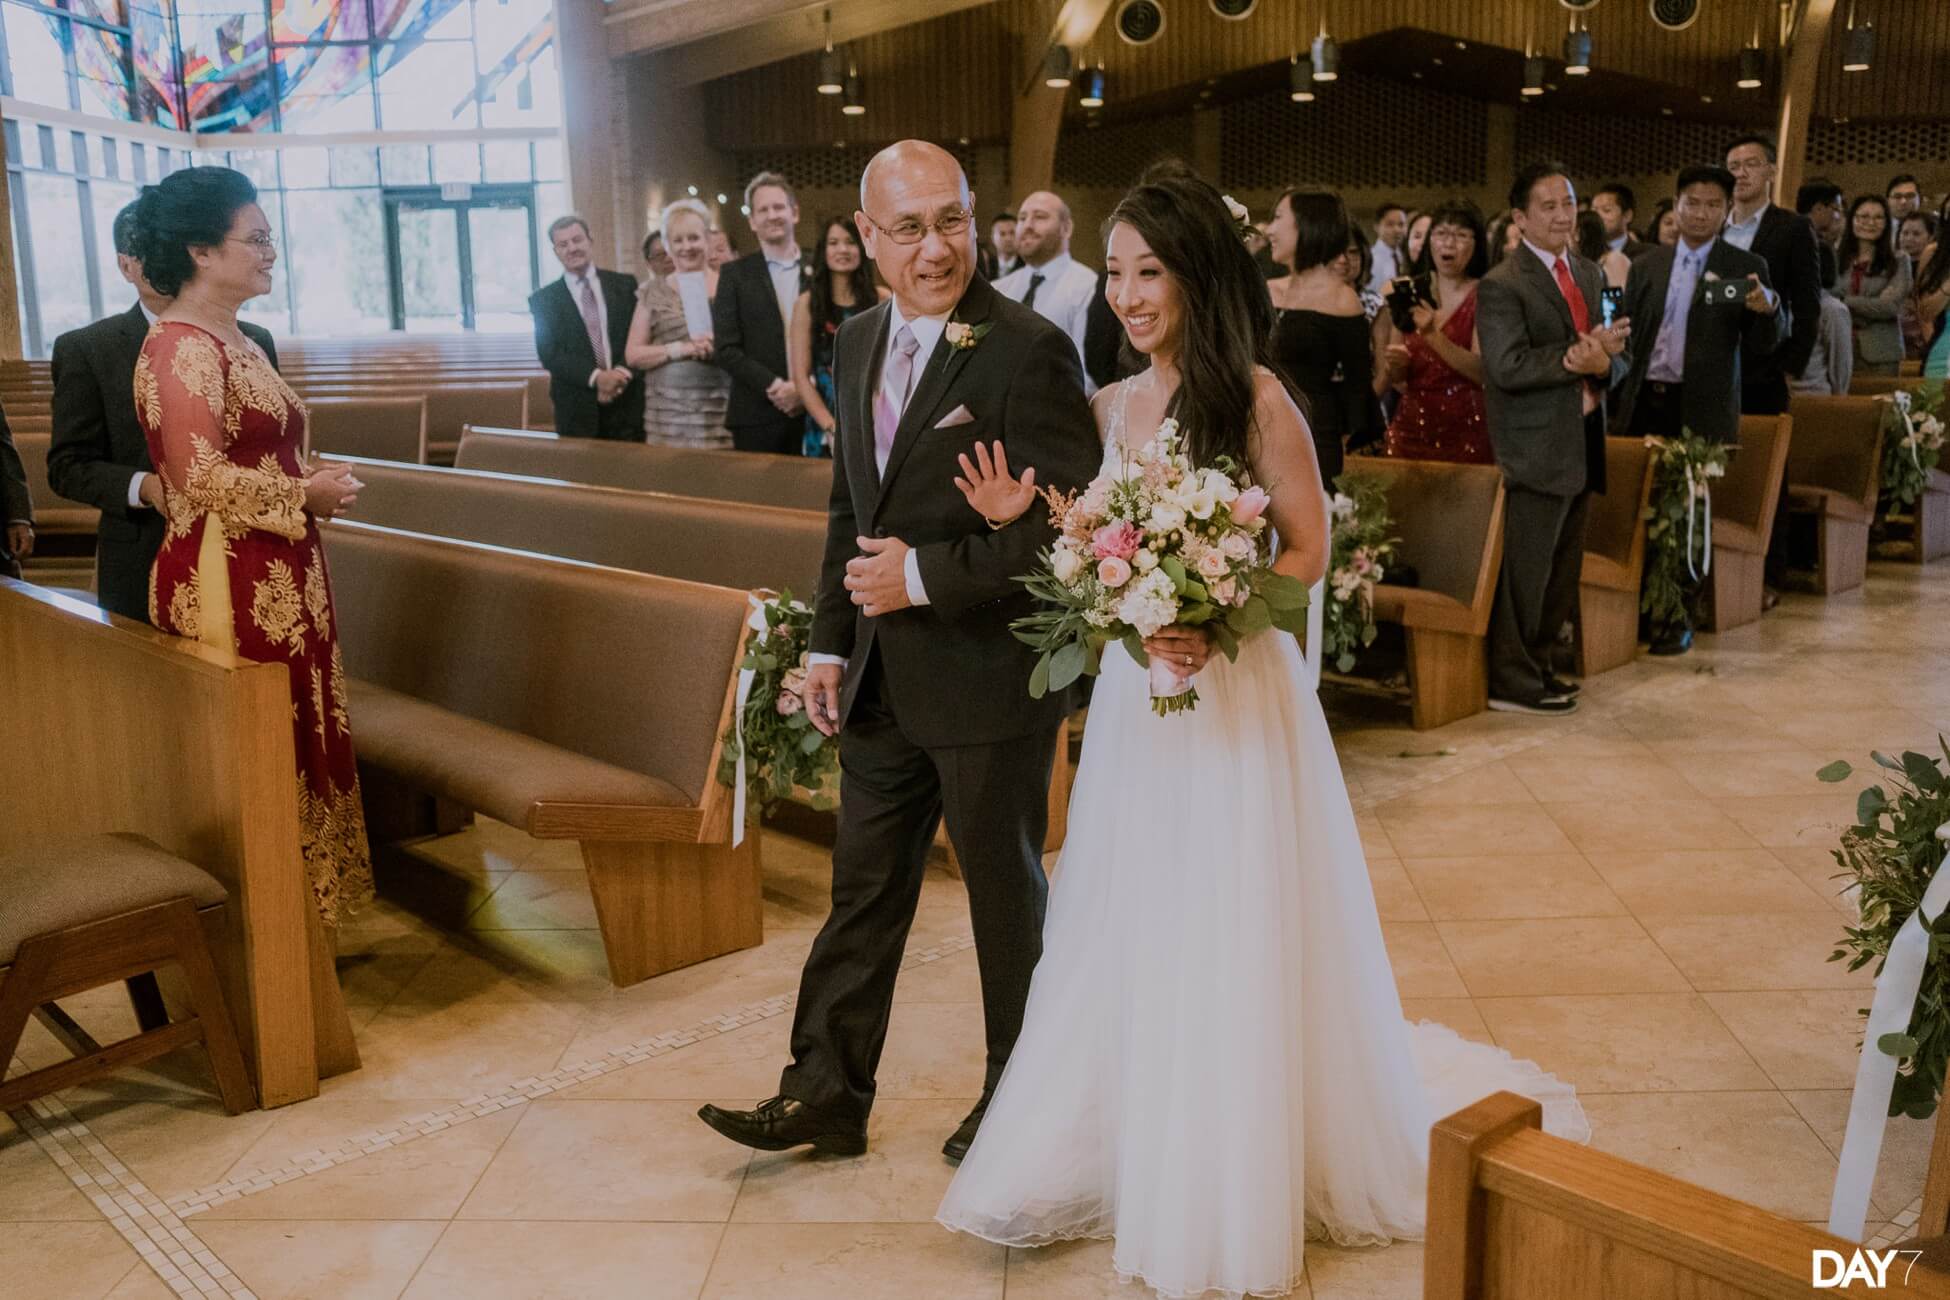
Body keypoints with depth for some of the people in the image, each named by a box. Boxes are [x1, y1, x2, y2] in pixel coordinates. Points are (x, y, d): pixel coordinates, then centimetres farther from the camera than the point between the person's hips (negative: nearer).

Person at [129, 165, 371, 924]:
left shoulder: (237, 341, 15)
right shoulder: (181, 348, -15)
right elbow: (200, 477, -22)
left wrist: (316, 488, 5)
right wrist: (306, 498, -12)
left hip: (277, 580, 10)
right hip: (231, 588, -10)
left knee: (295, 743, 15)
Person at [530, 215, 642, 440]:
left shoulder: (624, 285, 8)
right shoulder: (543, 299, 5)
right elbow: (549, 354, -4)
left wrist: (622, 373, -16)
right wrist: (596, 377, -18)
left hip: (628, 404, 1)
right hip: (577, 411, -1)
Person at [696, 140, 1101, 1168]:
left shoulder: (1028, 352, -17)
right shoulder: (858, 343, 6)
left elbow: (1066, 527, -21)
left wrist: (925, 575, -21)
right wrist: (831, 641, 8)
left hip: (988, 678, -6)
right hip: (882, 683, 6)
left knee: (1006, 893, 13)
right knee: (863, 892, 16)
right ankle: (827, 1092, 31)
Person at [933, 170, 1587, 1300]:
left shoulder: (1256, 398, -11)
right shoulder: (1114, 404, 7)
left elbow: (1309, 551, -9)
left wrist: (1215, 621, -23)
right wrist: (1024, 519, -6)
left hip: (1234, 688, -6)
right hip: (1133, 693, 6)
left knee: (1232, 941, 5)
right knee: (1134, 939, 14)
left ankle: (1237, 1195, 25)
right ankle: (1141, 1150, 33)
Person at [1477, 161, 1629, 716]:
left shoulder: (1589, 275, 15)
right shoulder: (1501, 286, -10)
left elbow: (1614, 360, 12)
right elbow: (1507, 366, -21)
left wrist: (1604, 360, -12)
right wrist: (1579, 356, -22)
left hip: (1582, 445, 8)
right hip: (1535, 449, -8)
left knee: (1563, 568, 15)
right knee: (1526, 568, -2)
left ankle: (1540, 665, 28)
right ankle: (1511, 680, 9)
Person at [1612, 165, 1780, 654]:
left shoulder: (1745, 268, 3)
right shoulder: (1647, 265, 11)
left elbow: (1760, 344, 0)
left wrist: (1767, 308, -21)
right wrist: (1620, 379, -3)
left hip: (1703, 410, -2)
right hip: (1644, 402, 2)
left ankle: (1679, 616, 12)